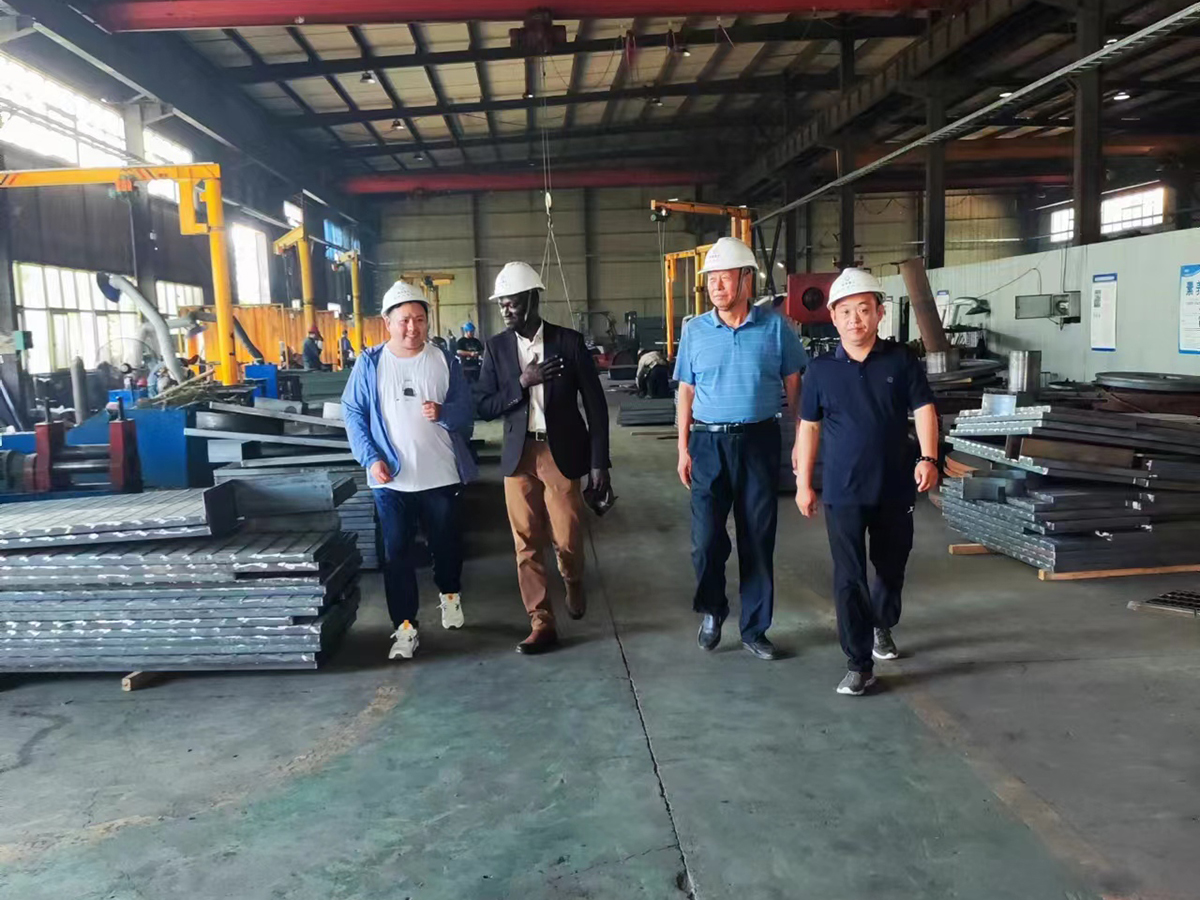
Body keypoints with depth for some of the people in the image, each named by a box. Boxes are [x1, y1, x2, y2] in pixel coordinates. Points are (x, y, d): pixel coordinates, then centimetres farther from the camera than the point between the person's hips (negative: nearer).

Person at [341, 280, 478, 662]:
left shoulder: (444, 361, 1)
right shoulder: (370, 363, -1)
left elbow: (467, 412, 0)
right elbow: (353, 414, 0)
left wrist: (443, 412, -22)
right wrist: (371, 458, -11)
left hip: (441, 475, 1)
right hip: (391, 478, -1)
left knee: (447, 543, 15)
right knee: (396, 553, 3)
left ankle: (449, 592, 43)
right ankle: (405, 626, 13)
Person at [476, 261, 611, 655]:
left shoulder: (569, 341, -5)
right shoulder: (496, 347, 2)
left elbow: (595, 404, -3)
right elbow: (484, 407, 0)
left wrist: (599, 463, -7)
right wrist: (523, 382, -16)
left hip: (562, 453, -2)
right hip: (519, 456, 2)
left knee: (567, 538, 1)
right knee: (527, 544, 3)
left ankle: (574, 583, 35)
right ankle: (542, 623, 15)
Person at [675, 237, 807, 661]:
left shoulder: (774, 327, 0)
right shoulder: (694, 330, 4)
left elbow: (795, 386, 5)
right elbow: (686, 392, 7)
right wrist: (683, 449, 3)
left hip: (759, 441, 0)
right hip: (708, 443, 1)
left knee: (758, 539, 7)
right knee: (706, 538, -2)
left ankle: (754, 629, 22)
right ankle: (712, 610, 26)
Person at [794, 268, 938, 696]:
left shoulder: (902, 360, -2)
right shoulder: (821, 370, -1)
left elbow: (924, 410, -2)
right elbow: (809, 427, 5)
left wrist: (928, 458, -18)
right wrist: (803, 483, 4)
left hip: (896, 486, 1)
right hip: (843, 491, -1)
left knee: (892, 566, 18)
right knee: (849, 577, -2)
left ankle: (881, 625, 47)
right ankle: (859, 665, 7)